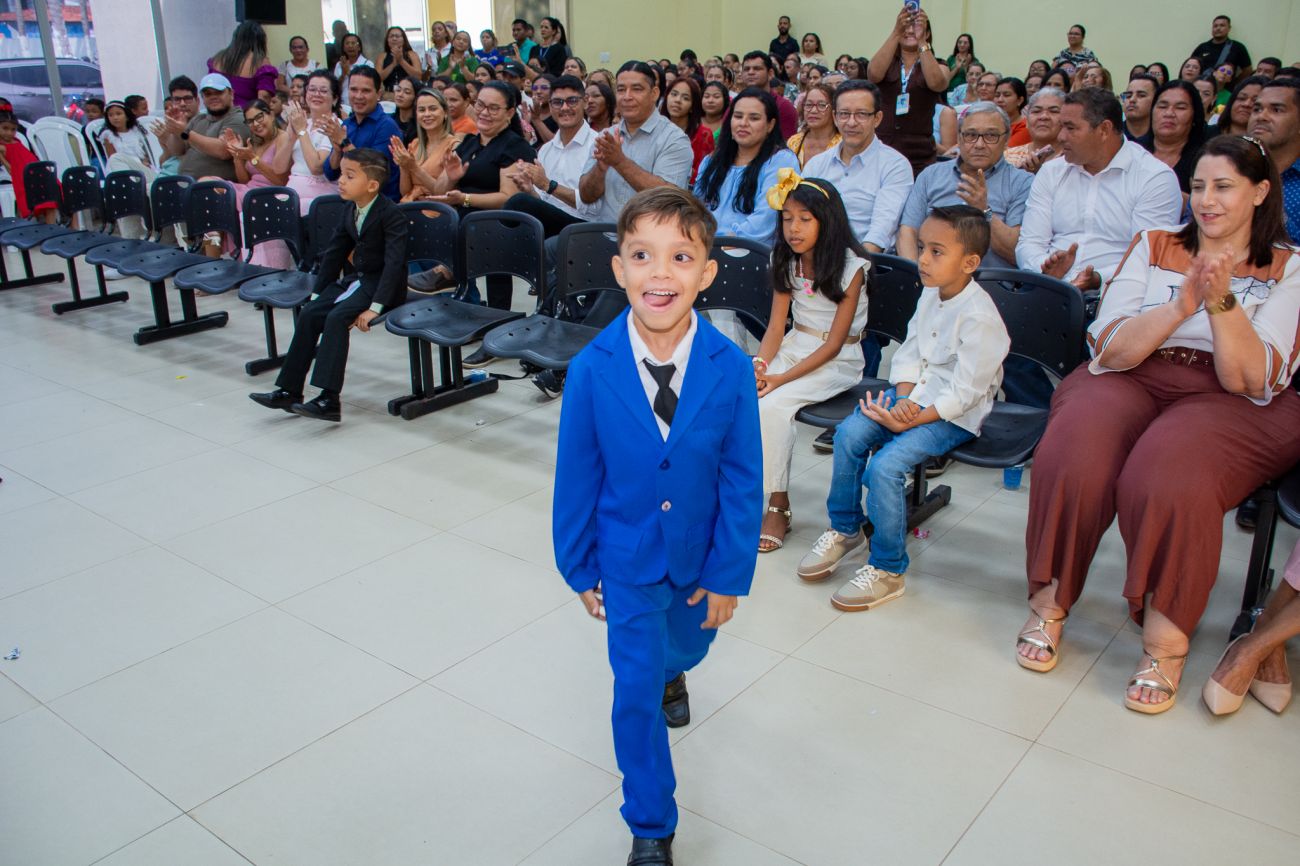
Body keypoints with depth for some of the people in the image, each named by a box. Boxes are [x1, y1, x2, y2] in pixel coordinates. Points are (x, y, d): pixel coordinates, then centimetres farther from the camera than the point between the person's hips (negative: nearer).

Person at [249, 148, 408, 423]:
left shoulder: (391, 214, -17)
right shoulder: (351, 212, 8)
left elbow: (394, 262, -25)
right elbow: (333, 253, 15)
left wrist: (375, 307, -31)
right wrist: (317, 294, 8)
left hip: (382, 284, -8)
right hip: (355, 278, 8)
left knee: (337, 317, -28)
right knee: (309, 314, -8)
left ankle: (330, 400, -30)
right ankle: (289, 390, -3)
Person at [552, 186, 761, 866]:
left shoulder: (730, 367, -21)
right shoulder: (591, 369, -21)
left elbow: (742, 479, -12)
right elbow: (577, 476, -10)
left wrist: (728, 573, -9)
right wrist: (578, 566, -2)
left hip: (700, 553, 2)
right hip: (627, 558, -1)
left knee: (687, 645, 28)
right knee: (635, 690, 3)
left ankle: (671, 674, 67)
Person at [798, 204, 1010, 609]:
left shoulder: (979, 318, -22)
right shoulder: (930, 294, 4)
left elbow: (963, 393, -21)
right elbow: (909, 354, 7)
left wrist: (911, 420, -25)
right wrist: (903, 399, -10)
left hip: (955, 416, -8)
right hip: (914, 396, 8)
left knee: (885, 466, -25)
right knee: (850, 432, -12)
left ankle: (888, 570, -7)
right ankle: (845, 530, 7)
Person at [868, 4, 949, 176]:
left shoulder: (937, 65, 9)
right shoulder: (887, 62, 10)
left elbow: (936, 83, -15)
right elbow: (874, 74, -14)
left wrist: (921, 41, -20)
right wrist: (896, 32, -22)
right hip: (882, 148, 0)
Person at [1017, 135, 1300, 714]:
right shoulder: (1154, 245, 12)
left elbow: (1253, 381, -6)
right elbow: (1108, 349, 0)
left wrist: (1221, 301, -19)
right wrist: (1183, 304, -14)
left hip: (1228, 403, -2)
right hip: (1130, 382, 2)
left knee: (1169, 479, -36)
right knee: (1072, 459, -32)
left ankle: (1166, 644, -19)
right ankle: (1048, 604, -13)